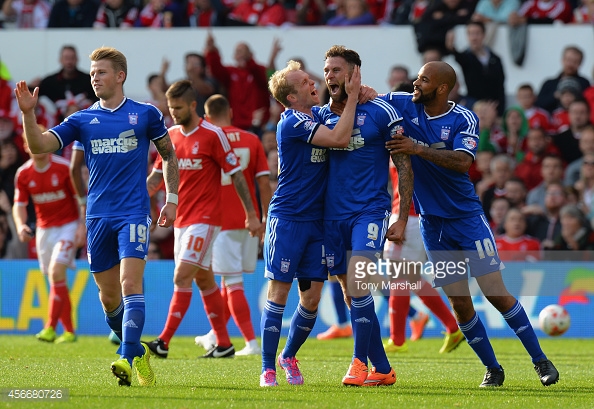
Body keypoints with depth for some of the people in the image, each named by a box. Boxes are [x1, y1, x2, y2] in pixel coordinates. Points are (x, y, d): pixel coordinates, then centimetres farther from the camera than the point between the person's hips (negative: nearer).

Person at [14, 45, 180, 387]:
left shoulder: (146, 114, 2)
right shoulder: (82, 120, 7)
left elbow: (169, 154, 13)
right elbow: (39, 146, -2)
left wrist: (172, 199, 7)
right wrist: (28, 114, -18)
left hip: (134, 214, -4)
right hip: (98, 216, 4)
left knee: (131, 284, -18)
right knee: (109, 296, 8)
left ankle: (128, 360, -24)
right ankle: (138, 353, 27)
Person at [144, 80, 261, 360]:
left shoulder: (212, 135, -9)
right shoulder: (170, 136, 9)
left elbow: (236, 174, -6)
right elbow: (157, 176, 14)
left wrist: (251, 214, -6)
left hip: (205, 219, -7)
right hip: (181, 219, 7)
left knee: (182, 277, -15)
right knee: (204, 280, 11)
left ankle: (164, 342, -19)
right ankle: (223, 343, 18)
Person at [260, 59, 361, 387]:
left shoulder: (319, 114, 10)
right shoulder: (292, 122, -13)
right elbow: (340, 139, -22)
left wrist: (360, 92, 0)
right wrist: (352, 95, -17)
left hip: (316, 220, 7)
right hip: (287, 218, -7)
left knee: (312, 297, 5)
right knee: (279, 292, -4)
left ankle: (288, 356, 25)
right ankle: (268, 368, 2)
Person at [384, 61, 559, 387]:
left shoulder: (463, 119, -11)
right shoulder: (404, 105, -1)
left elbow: (462, 161, -26)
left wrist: (418, 148, -31)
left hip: (467, 216, -3)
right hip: (432, 223, 3)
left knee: (495, 292, -8)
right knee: (459, 302, 2)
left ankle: (540, 360, 3)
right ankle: (492, 369, 14)